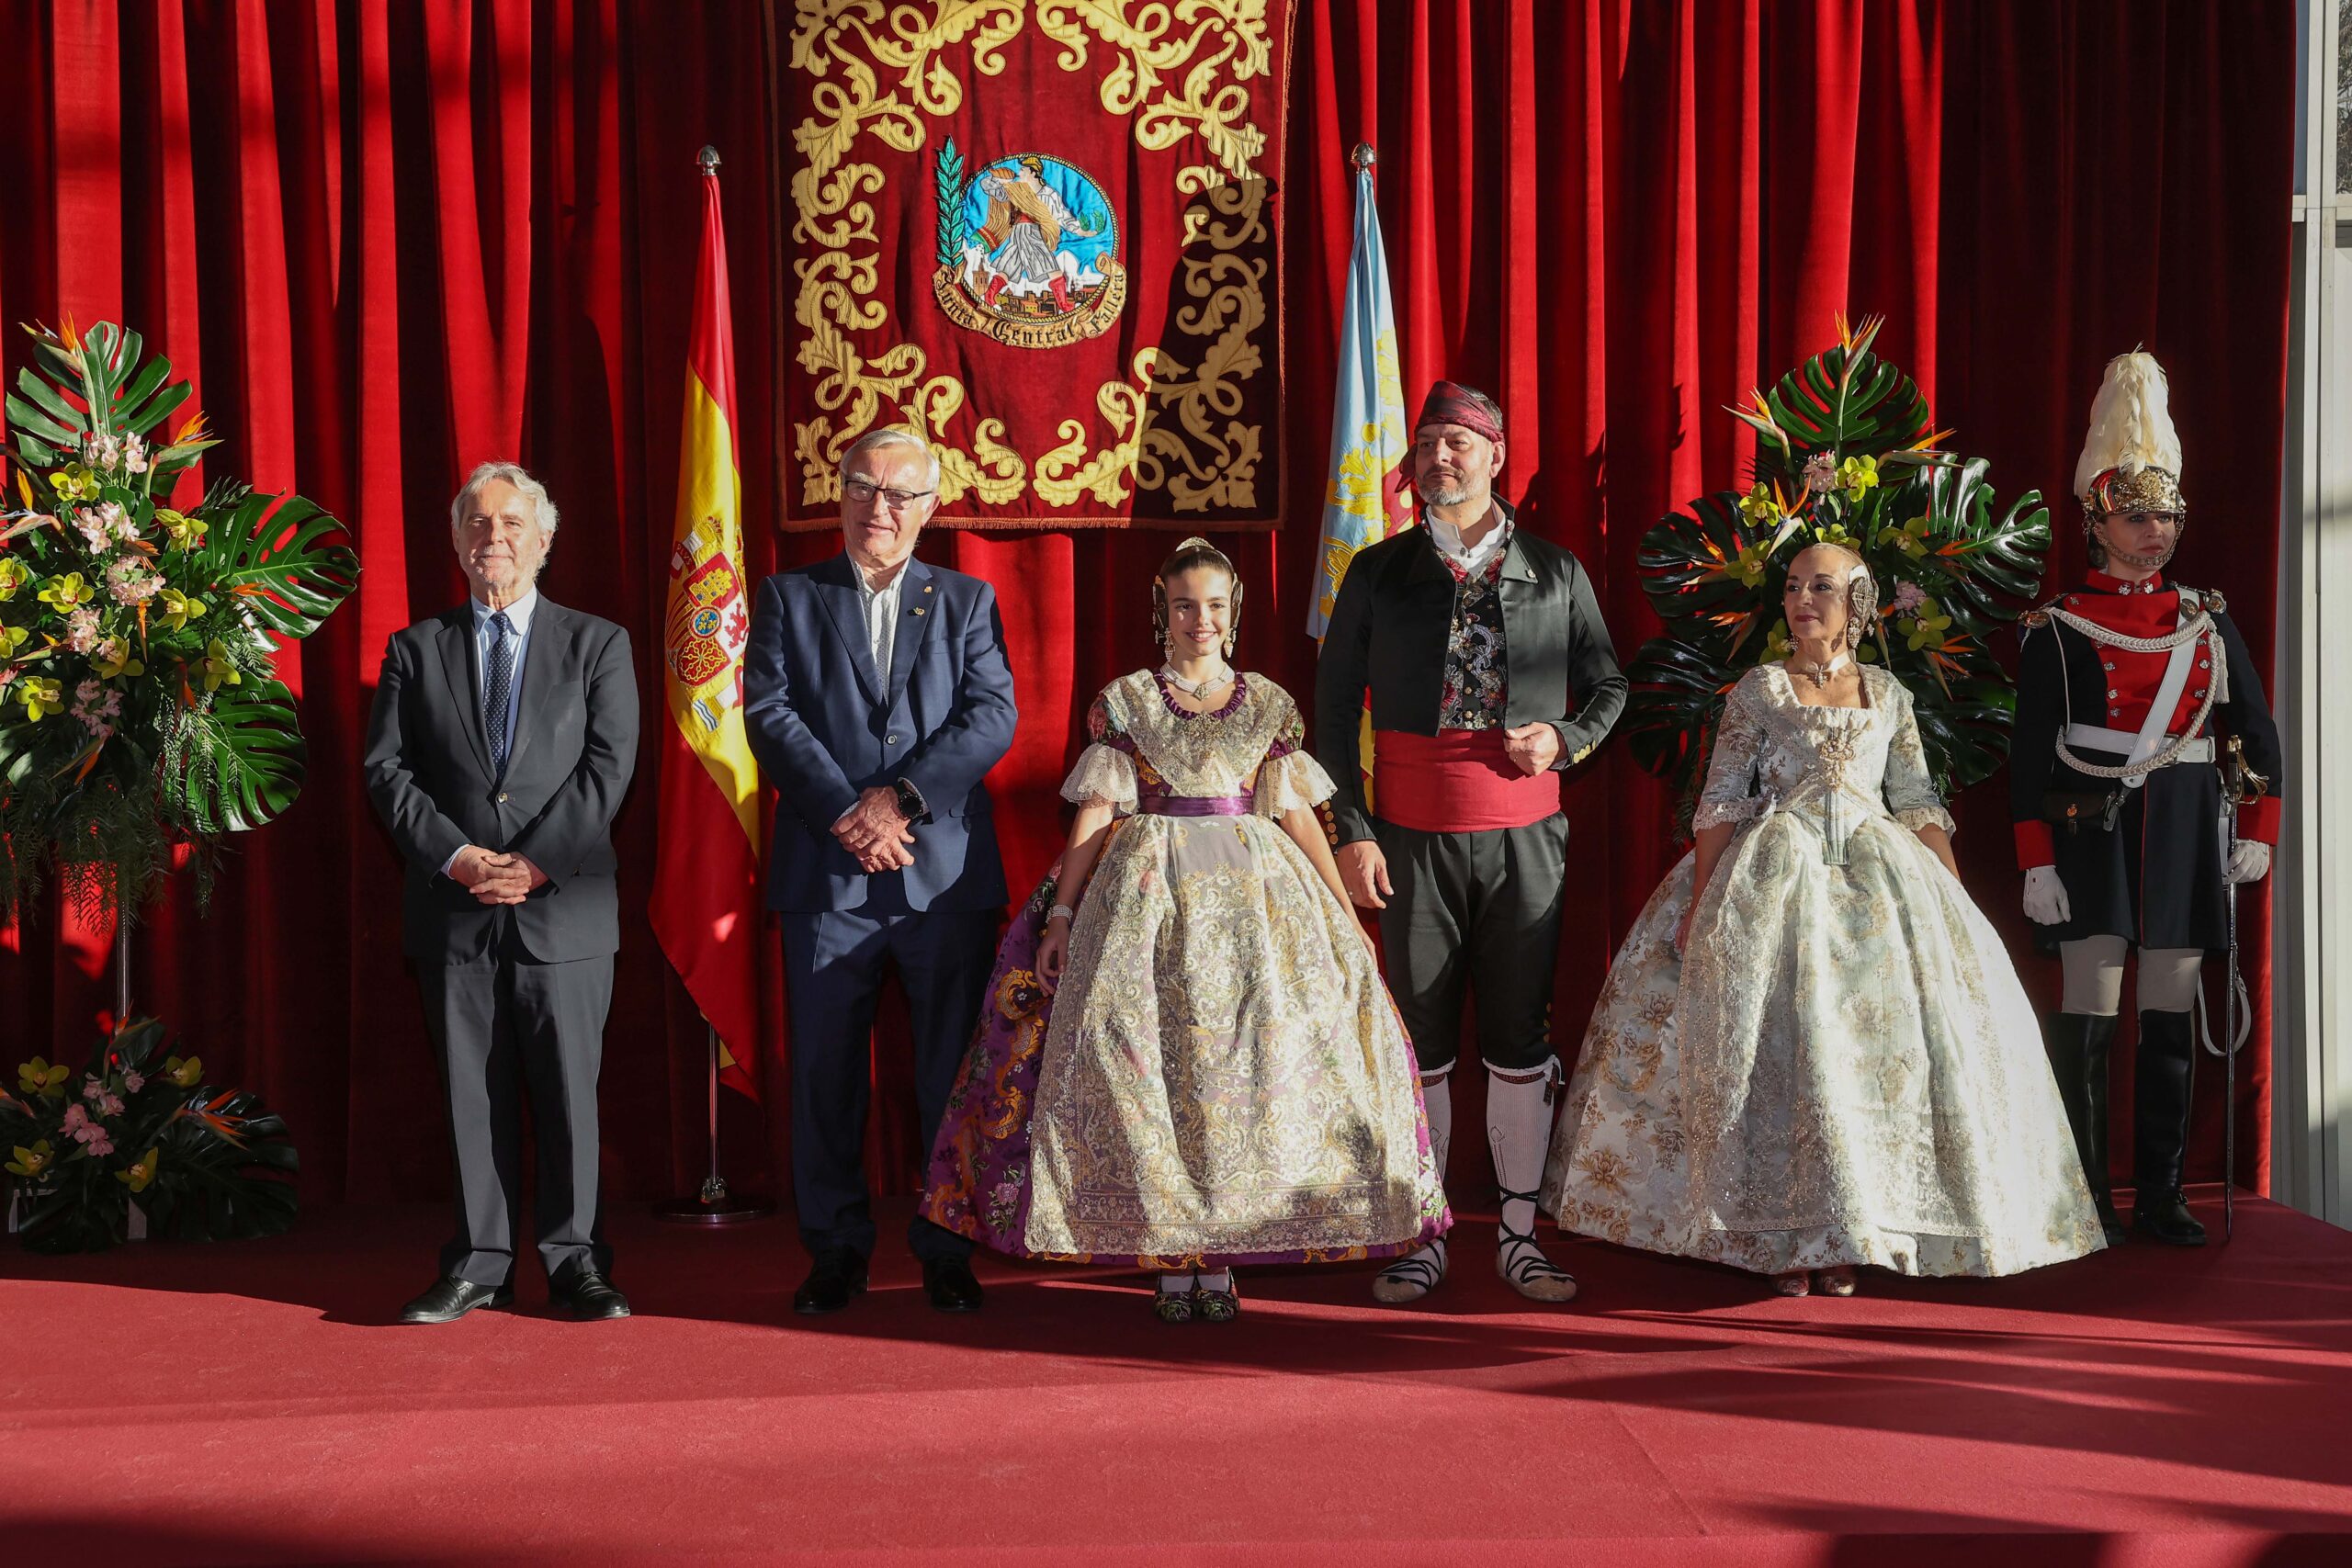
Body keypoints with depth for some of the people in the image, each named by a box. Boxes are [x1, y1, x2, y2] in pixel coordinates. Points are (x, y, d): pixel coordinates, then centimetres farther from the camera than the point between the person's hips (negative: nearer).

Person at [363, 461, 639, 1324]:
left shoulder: (596, 644, 7)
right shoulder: (415, 649, 12)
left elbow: (608, 767, -2)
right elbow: (386, 770, 4)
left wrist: (535, 861, -12)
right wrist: (456, 856, -10)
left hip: (563, 906, -1)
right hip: (453, 912, 2)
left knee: (569, 1091, 1)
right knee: (472, 1095, 6)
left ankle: (576, 1261, 11)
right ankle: (479, 1264, 14)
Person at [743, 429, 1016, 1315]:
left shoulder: (968, 601, 12)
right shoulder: (788, 599, 10)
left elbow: (994, 716, -1)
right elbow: (770, 716, -2)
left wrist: (902, 796, -14)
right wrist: (846, 814, -14)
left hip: (946, 873, 0)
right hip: (826, 875, 0)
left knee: (954, 1073, 3)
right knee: (826, 1073, 4)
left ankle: (948, 1252, 14)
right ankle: (836, 1251, 15)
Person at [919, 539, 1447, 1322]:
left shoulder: (1269, 706, 10)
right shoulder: (1123, 703, 6)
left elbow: (1297, 815, 9)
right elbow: (1097, 813, 2)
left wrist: (1346, 915, 4)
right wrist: (1060, 914, -5)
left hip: (1253, 890, 1)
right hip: (1148, 893, -1)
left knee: (1249, 1062, -9)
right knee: (1144, 1059, -10)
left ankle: (1218, 1252, 1)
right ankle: (1167, 1253, 0)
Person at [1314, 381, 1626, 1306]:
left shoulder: (1555, 572, 9)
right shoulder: (1378, 573, 6)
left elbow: (1608, 686, 18)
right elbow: (1335, 705, 5)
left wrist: (1565, 738, -4)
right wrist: (1351, 830, -4)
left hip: (1523, 831, 1)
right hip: (1414, 832, 0)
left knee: (1520, 1036, 4)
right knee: (1422, 1037, 3)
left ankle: (1519, 1233, 15)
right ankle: (1422, 1237, 13)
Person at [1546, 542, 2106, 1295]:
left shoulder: (1888, 695, 12)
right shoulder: (1758, 690, 4)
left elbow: (1918, 804, 11)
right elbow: (1720, 802, -1)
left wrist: (1956, 906, 2)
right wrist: (1698, 906, -10)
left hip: (1878, 876, 2)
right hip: (1772, 873, -2)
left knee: (1880, 1033, -8)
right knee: (1775, 1038, -10)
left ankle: (1845, 1235, 0)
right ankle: (1781, 1234, -2)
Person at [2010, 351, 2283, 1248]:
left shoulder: (2207, 618, 10)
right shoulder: (2056, 628, -2)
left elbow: (2258, 731, 14)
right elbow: (2030, 757, -5)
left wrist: (2259, 832, 6)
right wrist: (2036, 865, -10)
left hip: (2186, 833, 4)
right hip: (2095, 835, -4)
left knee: (2171, 1018, 7)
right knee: (2088, 1015, -5)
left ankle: (2160, 1197, 14)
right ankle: (2085, 1202, 3)